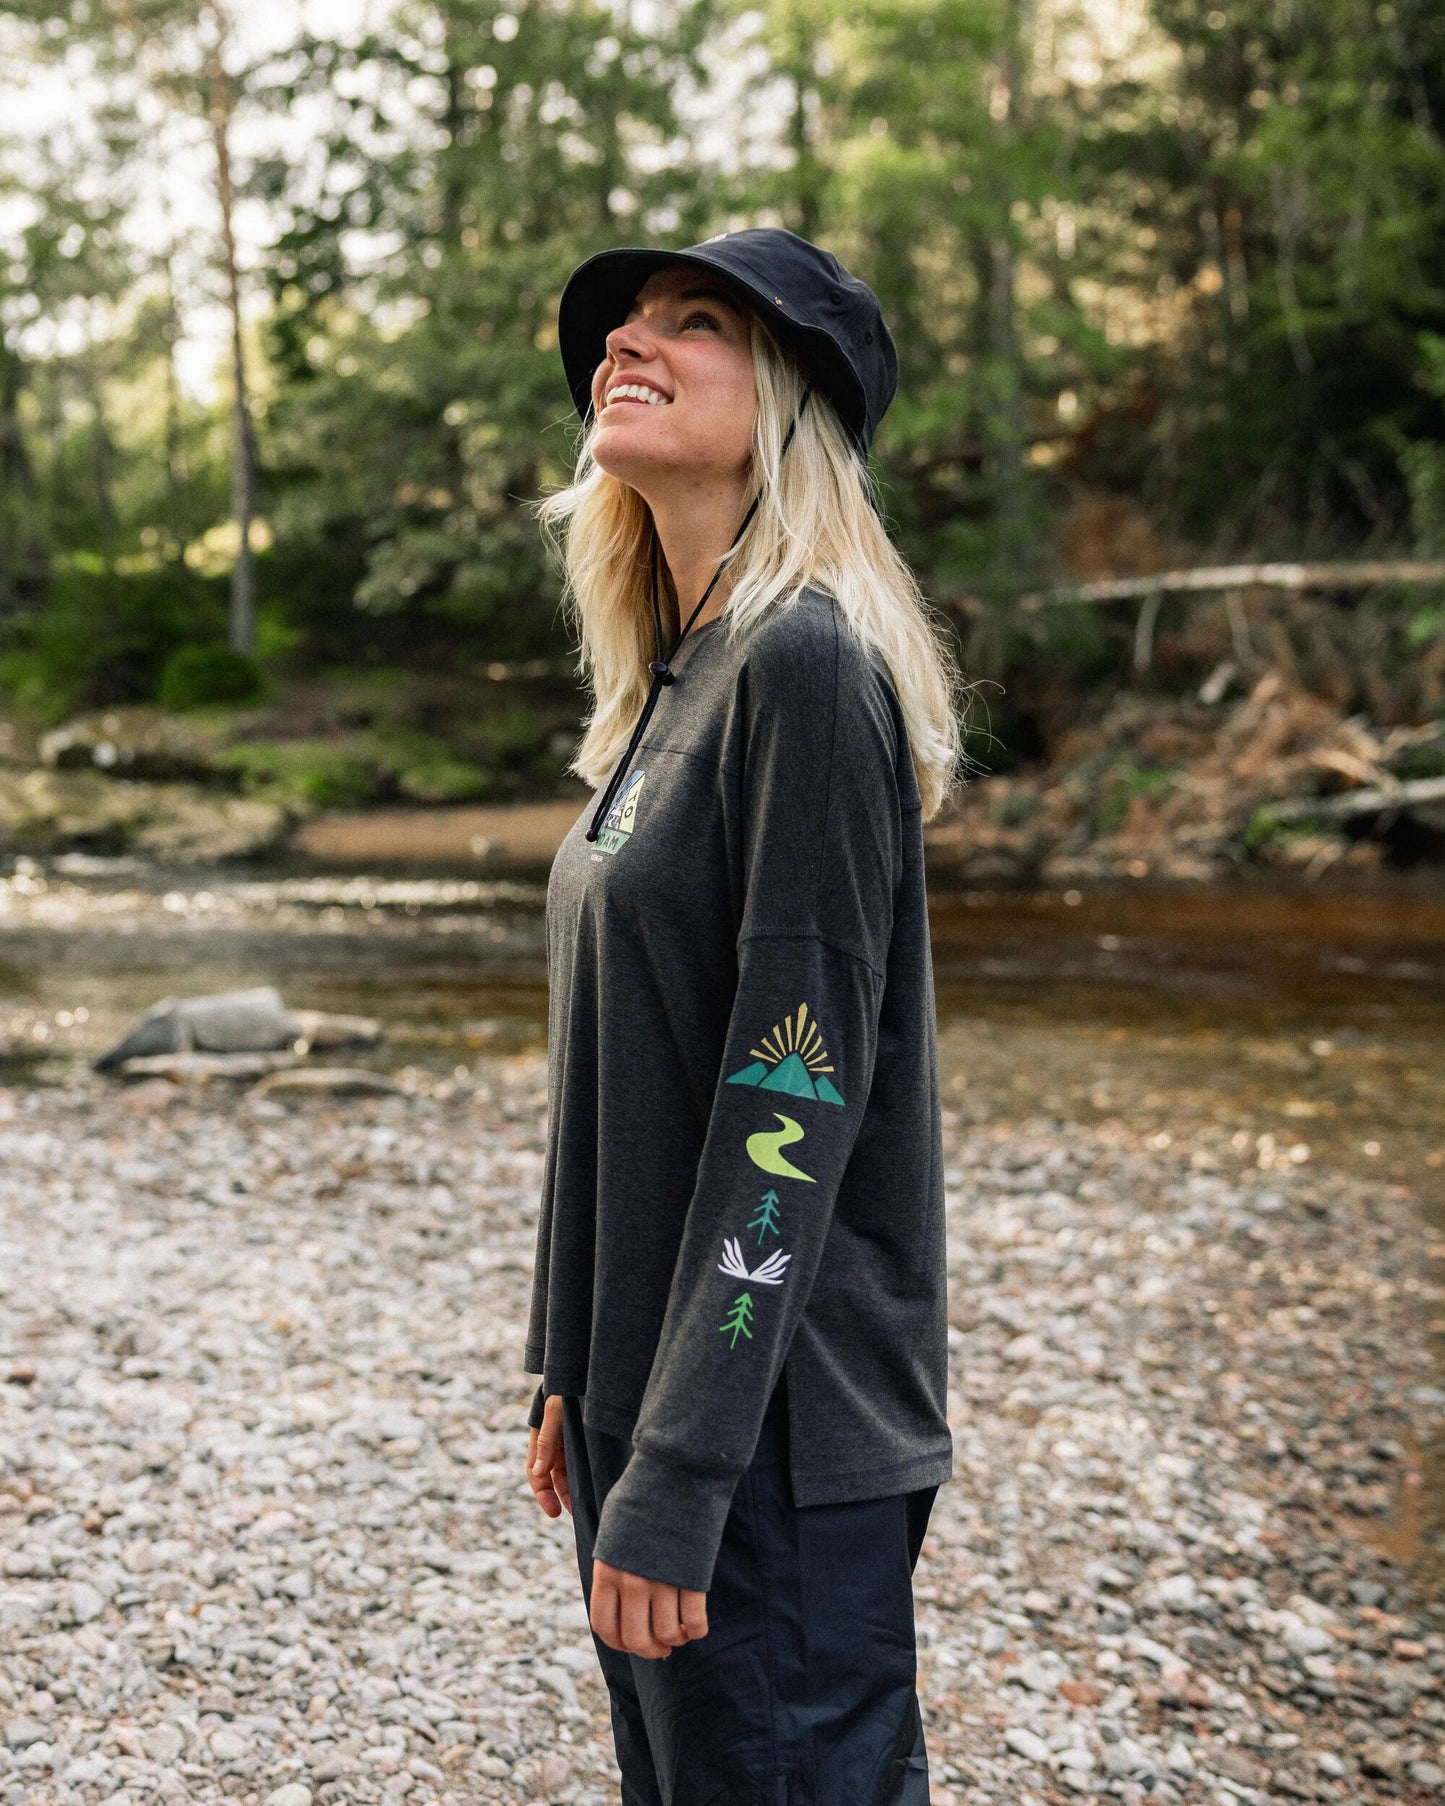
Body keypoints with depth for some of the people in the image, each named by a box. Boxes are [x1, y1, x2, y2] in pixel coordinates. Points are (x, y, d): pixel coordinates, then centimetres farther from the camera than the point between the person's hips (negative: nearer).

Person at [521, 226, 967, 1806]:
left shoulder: (809, 664, -16)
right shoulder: (674, 682, 11)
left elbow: (796, 1098, -21)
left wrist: (677, 1478, -21)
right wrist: (575, 1378, 16)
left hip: (772, 1423, -9)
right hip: (649, 1385, 9)